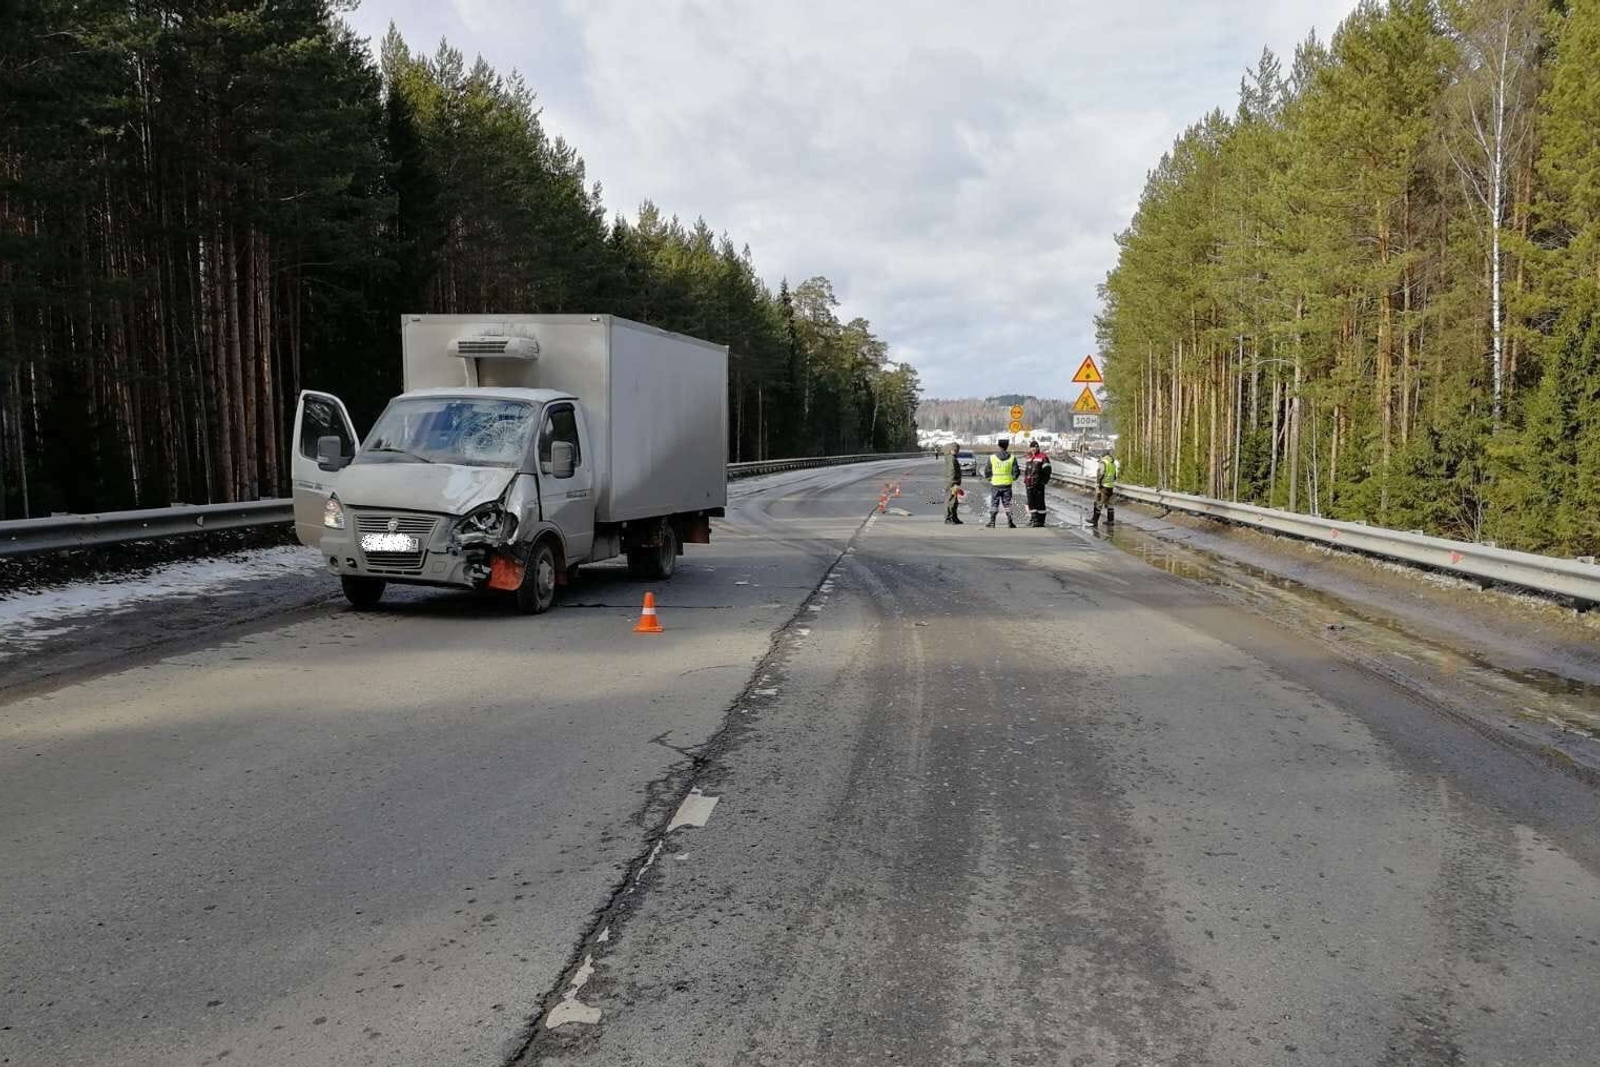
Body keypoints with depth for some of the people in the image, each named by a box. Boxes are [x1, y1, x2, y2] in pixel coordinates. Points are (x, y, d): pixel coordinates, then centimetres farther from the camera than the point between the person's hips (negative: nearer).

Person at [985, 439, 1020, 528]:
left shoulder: (992, 458, -4)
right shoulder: (1012, 458, -2)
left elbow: (988, 471, 0)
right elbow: (1016, 472, -1)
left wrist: (990, 478, 18)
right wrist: (1013, 478, 18)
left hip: (995, 484, -1)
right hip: (1007, 484, 1)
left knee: (994, 503, 7)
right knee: (1007, 503, 8)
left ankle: (992, 522, 6)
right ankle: (1010, 522, 6)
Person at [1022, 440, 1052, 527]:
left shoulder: (1042, 457, -7)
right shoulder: (1029, 457, 18)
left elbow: (1047, 470, -10)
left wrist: (1044, 480, -12)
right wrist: (1025, 480, 21)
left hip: (1038, 484, -8)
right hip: (1029, 484, 8)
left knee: (1039, 502, -4)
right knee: (1031, 501, 12)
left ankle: (1040, 520, 0)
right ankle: (1033, 518, 21)